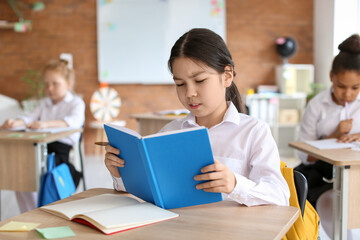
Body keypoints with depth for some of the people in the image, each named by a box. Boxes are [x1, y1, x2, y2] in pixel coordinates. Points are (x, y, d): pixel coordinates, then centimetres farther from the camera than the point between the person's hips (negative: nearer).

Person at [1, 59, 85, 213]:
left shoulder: (76, 102, 3)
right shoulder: (44, 103, 26)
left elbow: (74, 121, -19)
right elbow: (30, 118, 12)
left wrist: (46, 124, -34)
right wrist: (15, 122, -13)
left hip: (63, 147, -6)